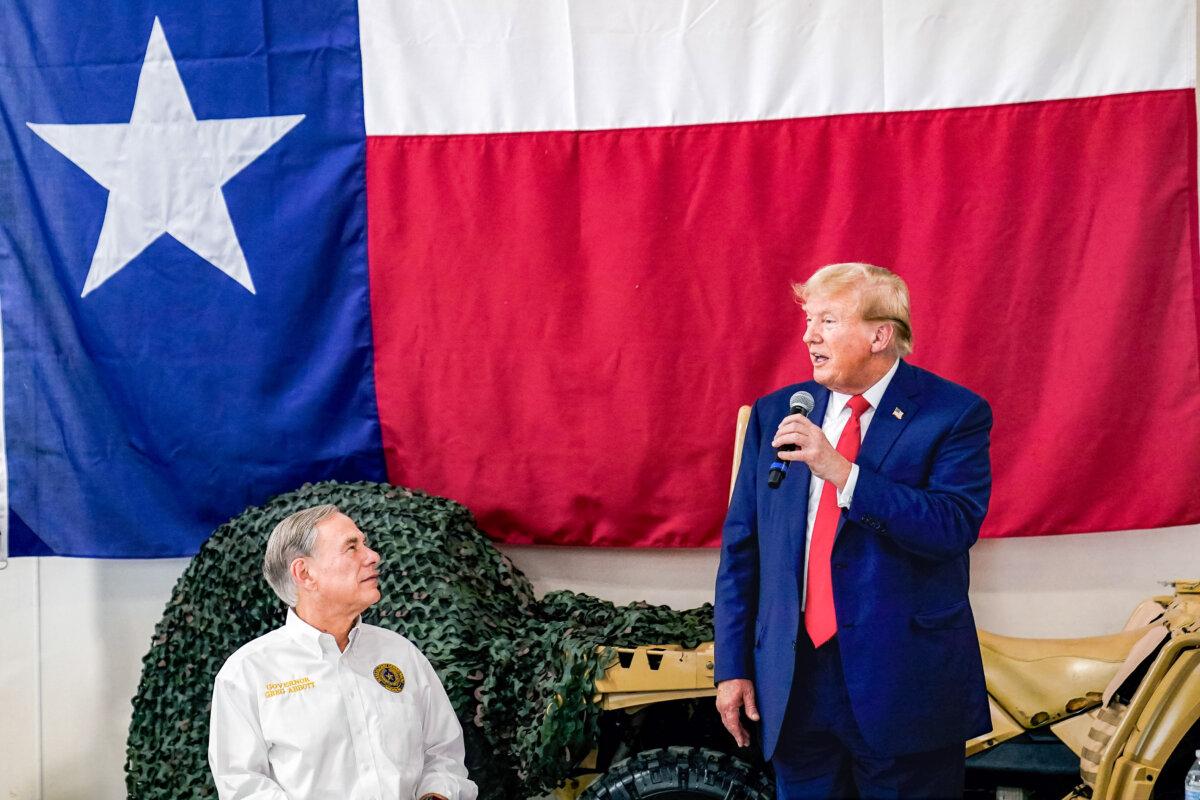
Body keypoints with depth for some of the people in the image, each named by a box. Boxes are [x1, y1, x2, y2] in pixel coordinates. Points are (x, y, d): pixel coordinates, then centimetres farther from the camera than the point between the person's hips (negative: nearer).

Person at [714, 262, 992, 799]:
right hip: (792, 682, 4)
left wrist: (840, 471, -25)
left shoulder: (954, 414, -5)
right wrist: (732, 666, 4)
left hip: (905, 684, -3)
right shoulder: (775, 414, 8)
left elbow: (955, 527, -19)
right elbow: (740, 547, 9)